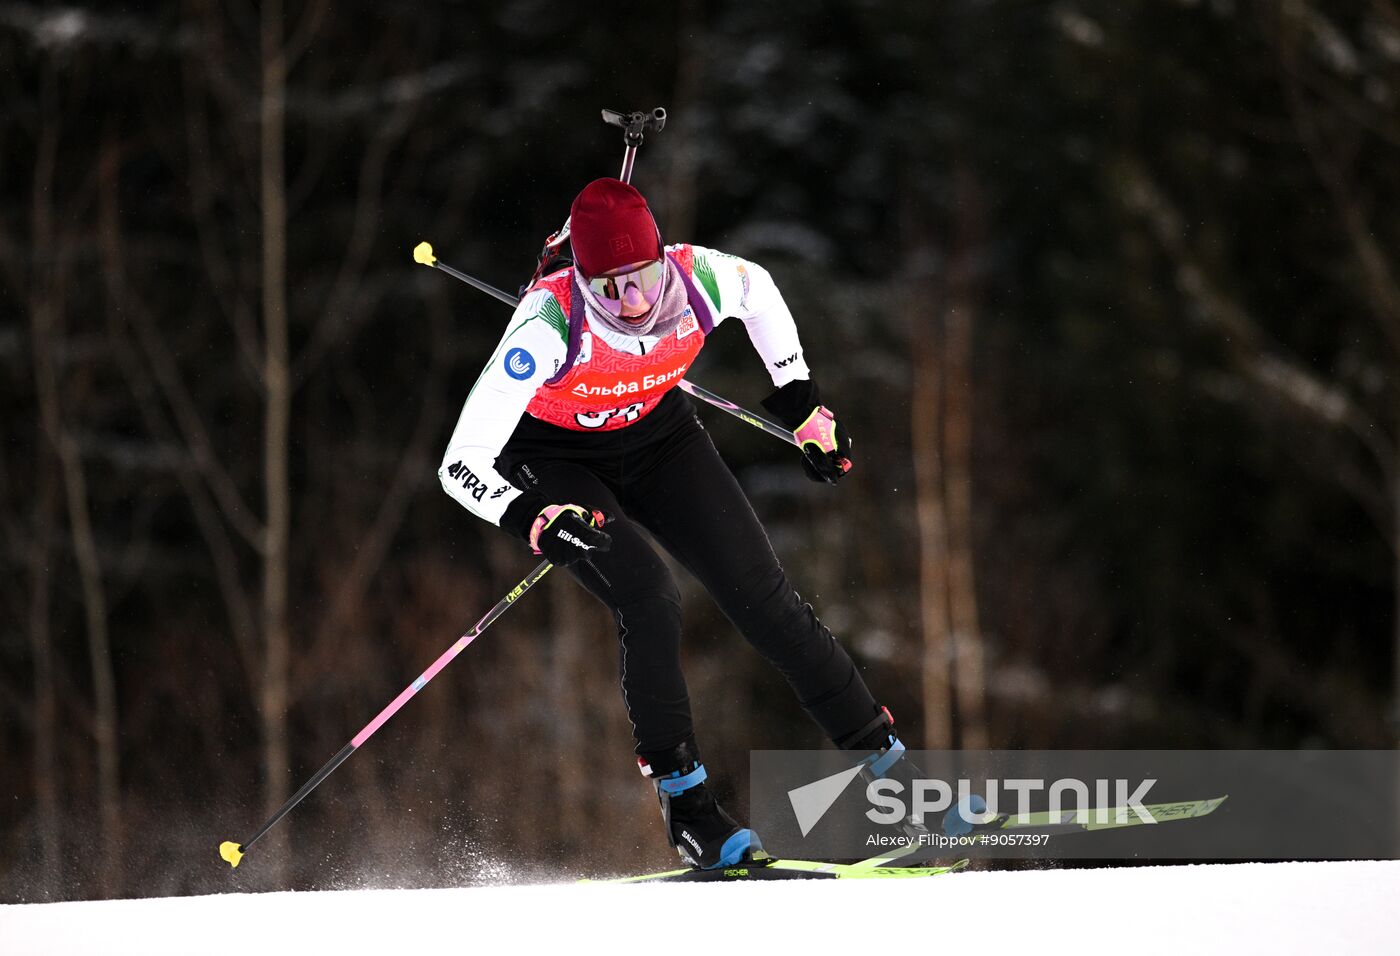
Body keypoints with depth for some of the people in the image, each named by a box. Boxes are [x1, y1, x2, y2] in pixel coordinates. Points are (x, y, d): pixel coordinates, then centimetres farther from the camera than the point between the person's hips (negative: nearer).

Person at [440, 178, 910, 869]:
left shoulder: (700, 281, -28)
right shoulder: (549, 325, -38)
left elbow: (759, 290, 1)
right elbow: (461, 464, -37)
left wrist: (803, 403, 3)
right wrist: (533, 520, -53)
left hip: (654, 435, 3)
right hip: (553, 460, -3)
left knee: (761, 597, -5)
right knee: (650, 604, -24)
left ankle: (883, 760, 4)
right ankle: (681, 795, -9)